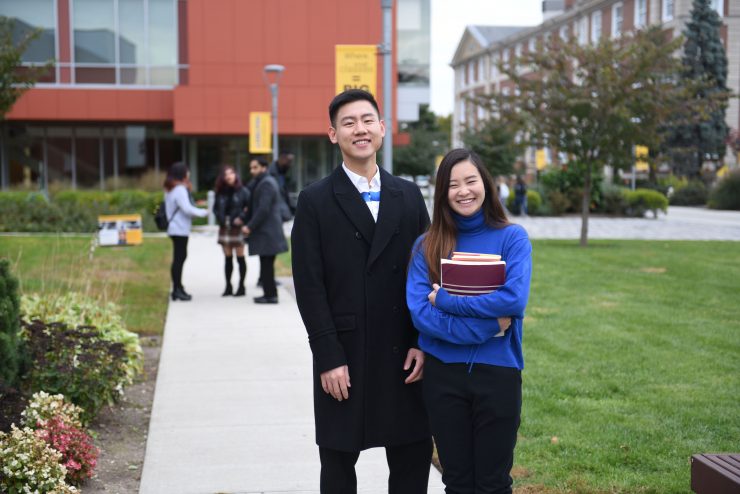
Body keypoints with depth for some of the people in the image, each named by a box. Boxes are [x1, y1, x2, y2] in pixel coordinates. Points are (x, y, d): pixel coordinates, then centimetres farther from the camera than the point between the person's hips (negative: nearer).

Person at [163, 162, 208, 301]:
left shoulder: (170, 189, 16)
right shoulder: (180, 189, -16)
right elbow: (187, 209, -21)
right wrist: (203, 212, -9)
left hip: (175, 227, 10)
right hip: (180, 228, -10)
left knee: (180, 257, 13)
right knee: (179, 258, -7)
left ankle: (178, 288, 18)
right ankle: (177, 289, -5)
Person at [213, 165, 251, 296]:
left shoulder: (243, 191, -5)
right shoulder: (221, 193, 8)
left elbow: (250, 207, -7)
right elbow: (216, 208, 15)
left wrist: (242, 218, -17)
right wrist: (220, 218, -1)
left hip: (238, 227, -4)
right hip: (225, 228, 4)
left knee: (240, 258, 0)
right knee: (227, 258, 9)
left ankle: (241, 286, 6)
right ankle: (228, 287, 15)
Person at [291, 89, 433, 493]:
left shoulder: (409, 196, 8)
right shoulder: (315, 201, -3)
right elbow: (309, 286, -7)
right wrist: (328, 358, -12)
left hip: (403, 354, 3)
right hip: (343, 356, -3)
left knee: (413, 460, 9)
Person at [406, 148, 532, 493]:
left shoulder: (512, 238, -1)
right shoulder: (427, 245, 1)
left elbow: (514, 300, -16)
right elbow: (420, 313, -9)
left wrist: (446, 301, -14)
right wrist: (484, 327, -17)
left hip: (497, 372, -1)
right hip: (443, 374, 1)